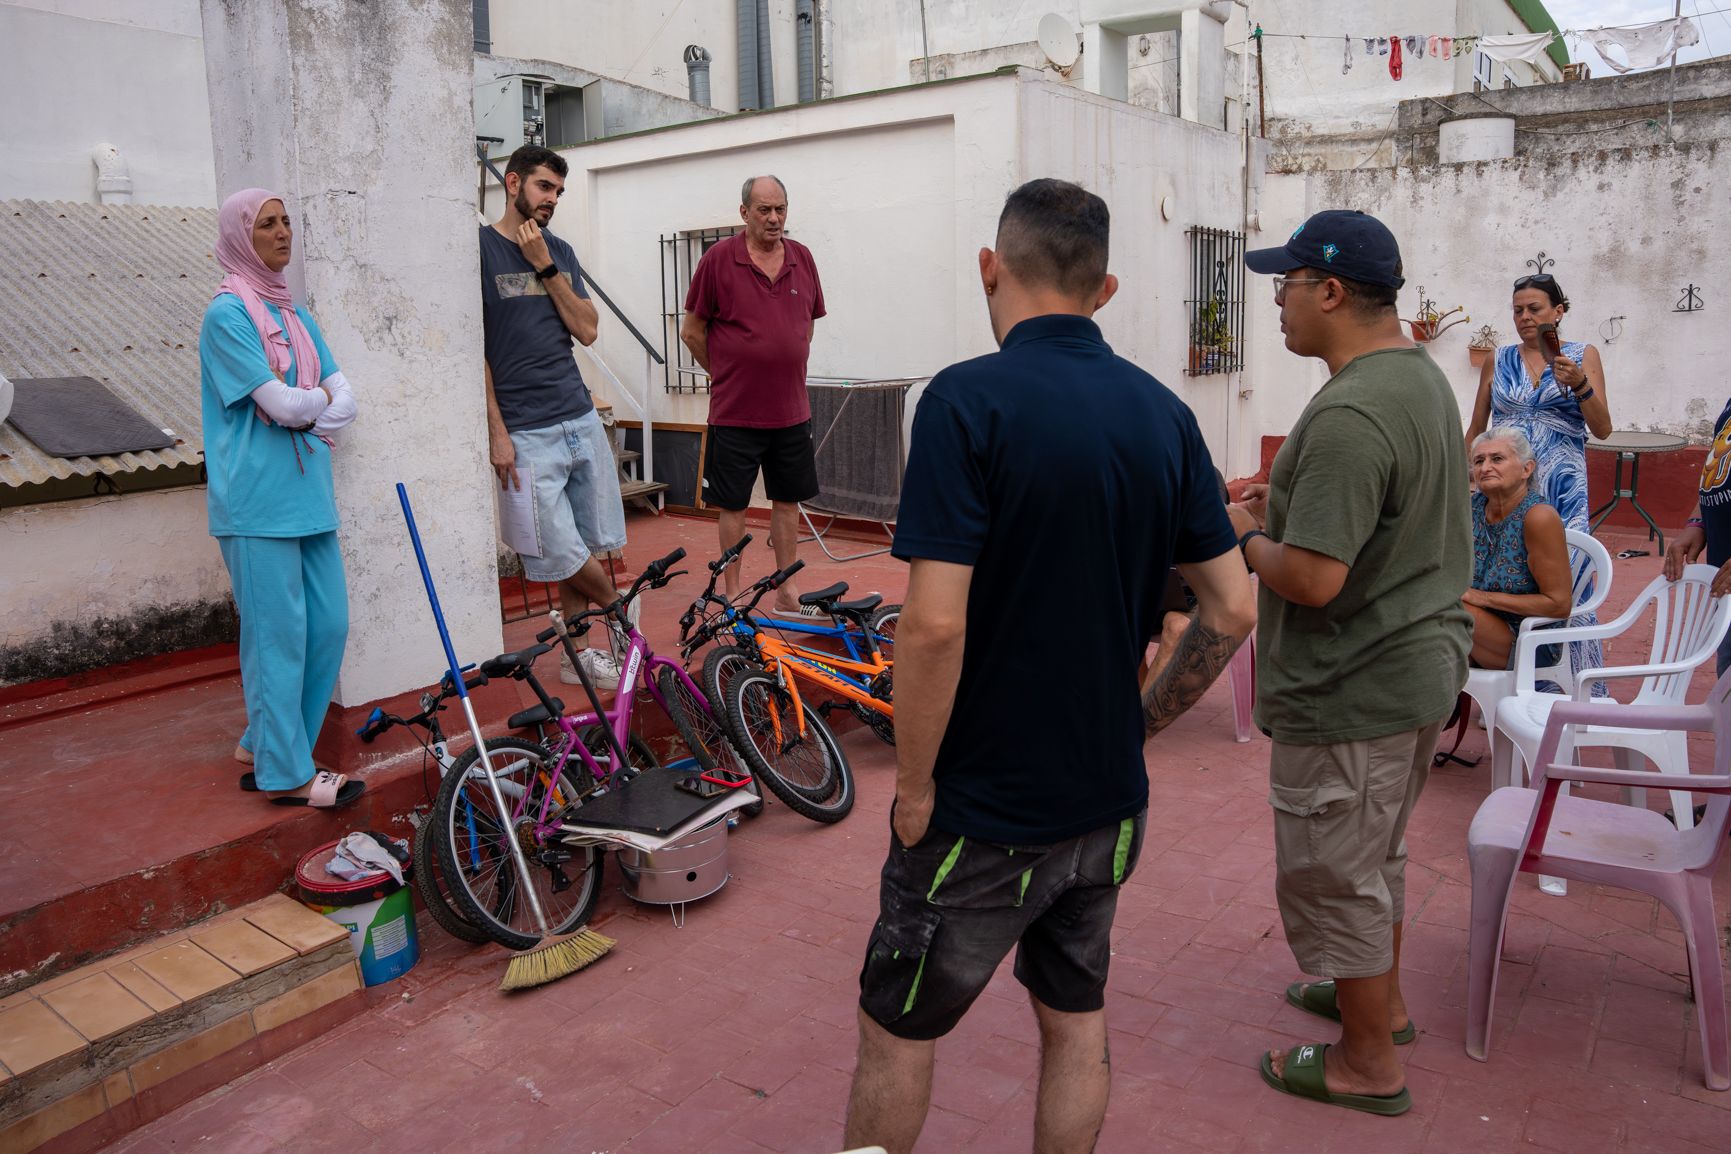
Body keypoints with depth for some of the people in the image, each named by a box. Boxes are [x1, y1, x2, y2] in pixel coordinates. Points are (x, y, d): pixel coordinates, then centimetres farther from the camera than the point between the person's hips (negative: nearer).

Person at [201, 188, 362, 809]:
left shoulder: (294, 314, 15)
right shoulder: (228, 314, -8)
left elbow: (346, 401, 9)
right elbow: (281, 404, -17)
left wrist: (310, 413, -10)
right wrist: (321, 395, 2)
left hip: (308, 493, 8)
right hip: (258, 500, -8)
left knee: (329, 624, 8)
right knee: (278, 634, -2)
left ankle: (263, 745, 25)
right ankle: (285, 774, 10)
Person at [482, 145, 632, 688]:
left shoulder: (559, 252, 14)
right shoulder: (481, 248, -2)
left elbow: (587, 329, 5)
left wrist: (545, 267, -5)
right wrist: (497, 431, -11)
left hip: (581, 418, 5)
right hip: (526, 430, -5)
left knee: (587, 546, 5)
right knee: (564, 552, -5)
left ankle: (577, 654, 18)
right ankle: (619, 608, 22)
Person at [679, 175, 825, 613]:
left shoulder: (802, 258, 6)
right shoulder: (718, 259, -7)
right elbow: (692, 331, -1)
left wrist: (783, 369, 14)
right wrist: (726, 373, 6)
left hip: (791, 409, 4)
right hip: (734, 412, -4)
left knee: (788, 500, 11)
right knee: (733, 504, 5)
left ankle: (786, 592, 24)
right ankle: (733, 595, 18)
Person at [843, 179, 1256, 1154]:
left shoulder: (969, 399, -19)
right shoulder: (1163, 413, 0)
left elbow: (935, 624, -26)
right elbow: (1232, 610, 2)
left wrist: (914, 786, -12)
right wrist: (1140, 722, 12)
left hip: (981, 811, -5)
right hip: (1109, 800, 6)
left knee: (898, 1033, 16)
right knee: (1078, 1022, 23)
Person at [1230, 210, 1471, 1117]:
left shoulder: (1349, 415, -27)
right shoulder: (1422, 376, 7)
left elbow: (1312, 579, -31)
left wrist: (1248, 537, -12)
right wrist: (1286, 509, 7)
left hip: (1352, 692, -10)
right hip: (1419, 666, 10)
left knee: (1331, 877, 7)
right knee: (1375, 855, 26)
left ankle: (1368, 1065, 24)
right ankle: (1382, 999, 46)